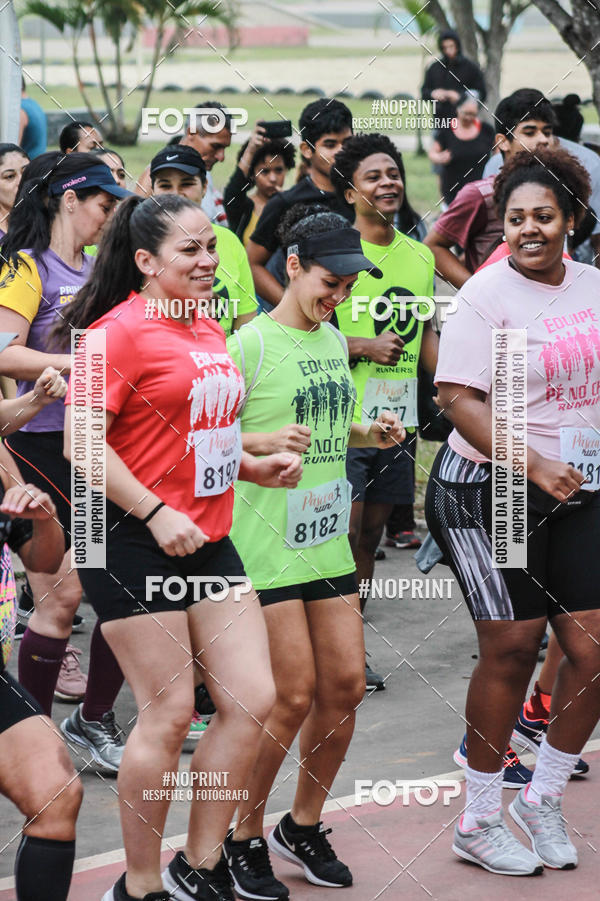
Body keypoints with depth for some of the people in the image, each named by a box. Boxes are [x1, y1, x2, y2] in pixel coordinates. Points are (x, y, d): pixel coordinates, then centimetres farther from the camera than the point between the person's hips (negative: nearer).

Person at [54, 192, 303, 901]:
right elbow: (81, 442, -18)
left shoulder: (210, 332, 14)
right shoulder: (122, 331, -12)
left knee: (252, 699, 3)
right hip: (136, 544, -8)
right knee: (168, 714, -5)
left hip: (208, 541, 8)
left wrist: (256, 467, 11)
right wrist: (156, 512, -22)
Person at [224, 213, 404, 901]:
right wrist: (263, 442, -27)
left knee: (345, 684, 4)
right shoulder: (252, 342, -10)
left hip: (327, 537, 7)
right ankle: (243, 839, 8)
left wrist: (367, 435, 7)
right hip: (265, 540, -7)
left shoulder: (333, 341, 13)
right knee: (295, 696, -9)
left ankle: (303, 826, 22)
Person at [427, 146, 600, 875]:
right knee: (511, 648, -3)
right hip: (490, 492, -6)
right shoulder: (486, 296, -11)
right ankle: (479, 822, 12)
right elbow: (459, 399, -18)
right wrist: (536, 466, -24)